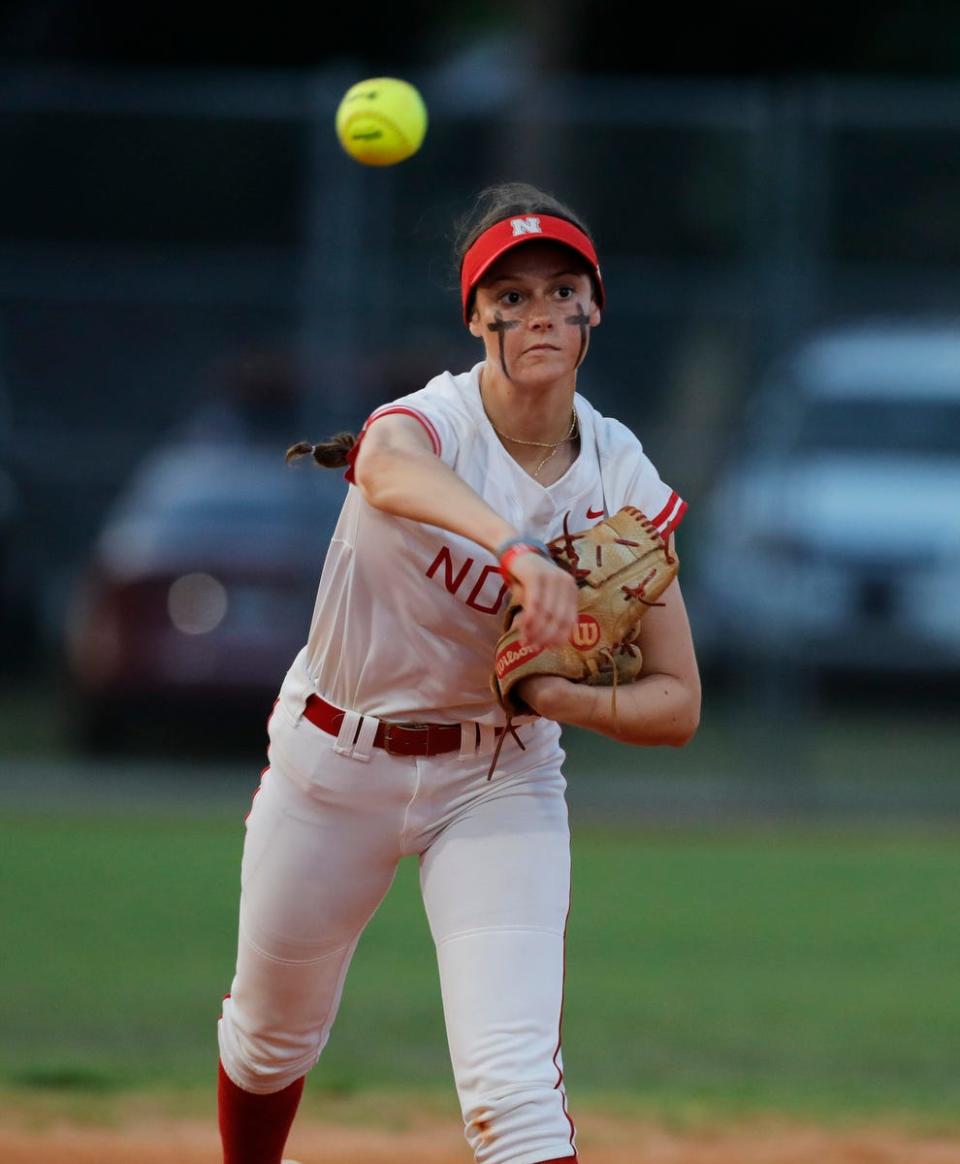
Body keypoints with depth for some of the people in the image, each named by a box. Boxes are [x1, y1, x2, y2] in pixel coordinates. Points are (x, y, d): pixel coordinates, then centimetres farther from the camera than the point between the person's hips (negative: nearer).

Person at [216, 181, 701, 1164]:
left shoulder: (621, 482, -12)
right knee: (273, 1034, 20)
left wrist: (561, 697, -32)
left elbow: (677, 705, -10)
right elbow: (392, 469, -53)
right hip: (335, 760, -1)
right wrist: (515, 553, -73)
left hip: (500, 779, 1)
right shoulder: (431, 421, -24)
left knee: (512, 1080, -19)